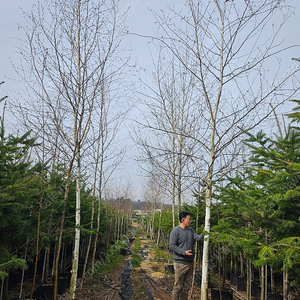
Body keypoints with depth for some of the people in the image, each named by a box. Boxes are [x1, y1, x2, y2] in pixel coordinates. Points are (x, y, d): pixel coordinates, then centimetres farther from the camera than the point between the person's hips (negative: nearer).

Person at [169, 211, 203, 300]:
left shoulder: (190, 230, 11)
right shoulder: (175, 231, -11)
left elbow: (197, 237, -4)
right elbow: (172, 246, -15)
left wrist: (203, 234, -24)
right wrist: (184, 252, -22)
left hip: (190, 262, 7)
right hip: (180, 263, -7)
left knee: (186, 286, 15)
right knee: (178, 286, 0)